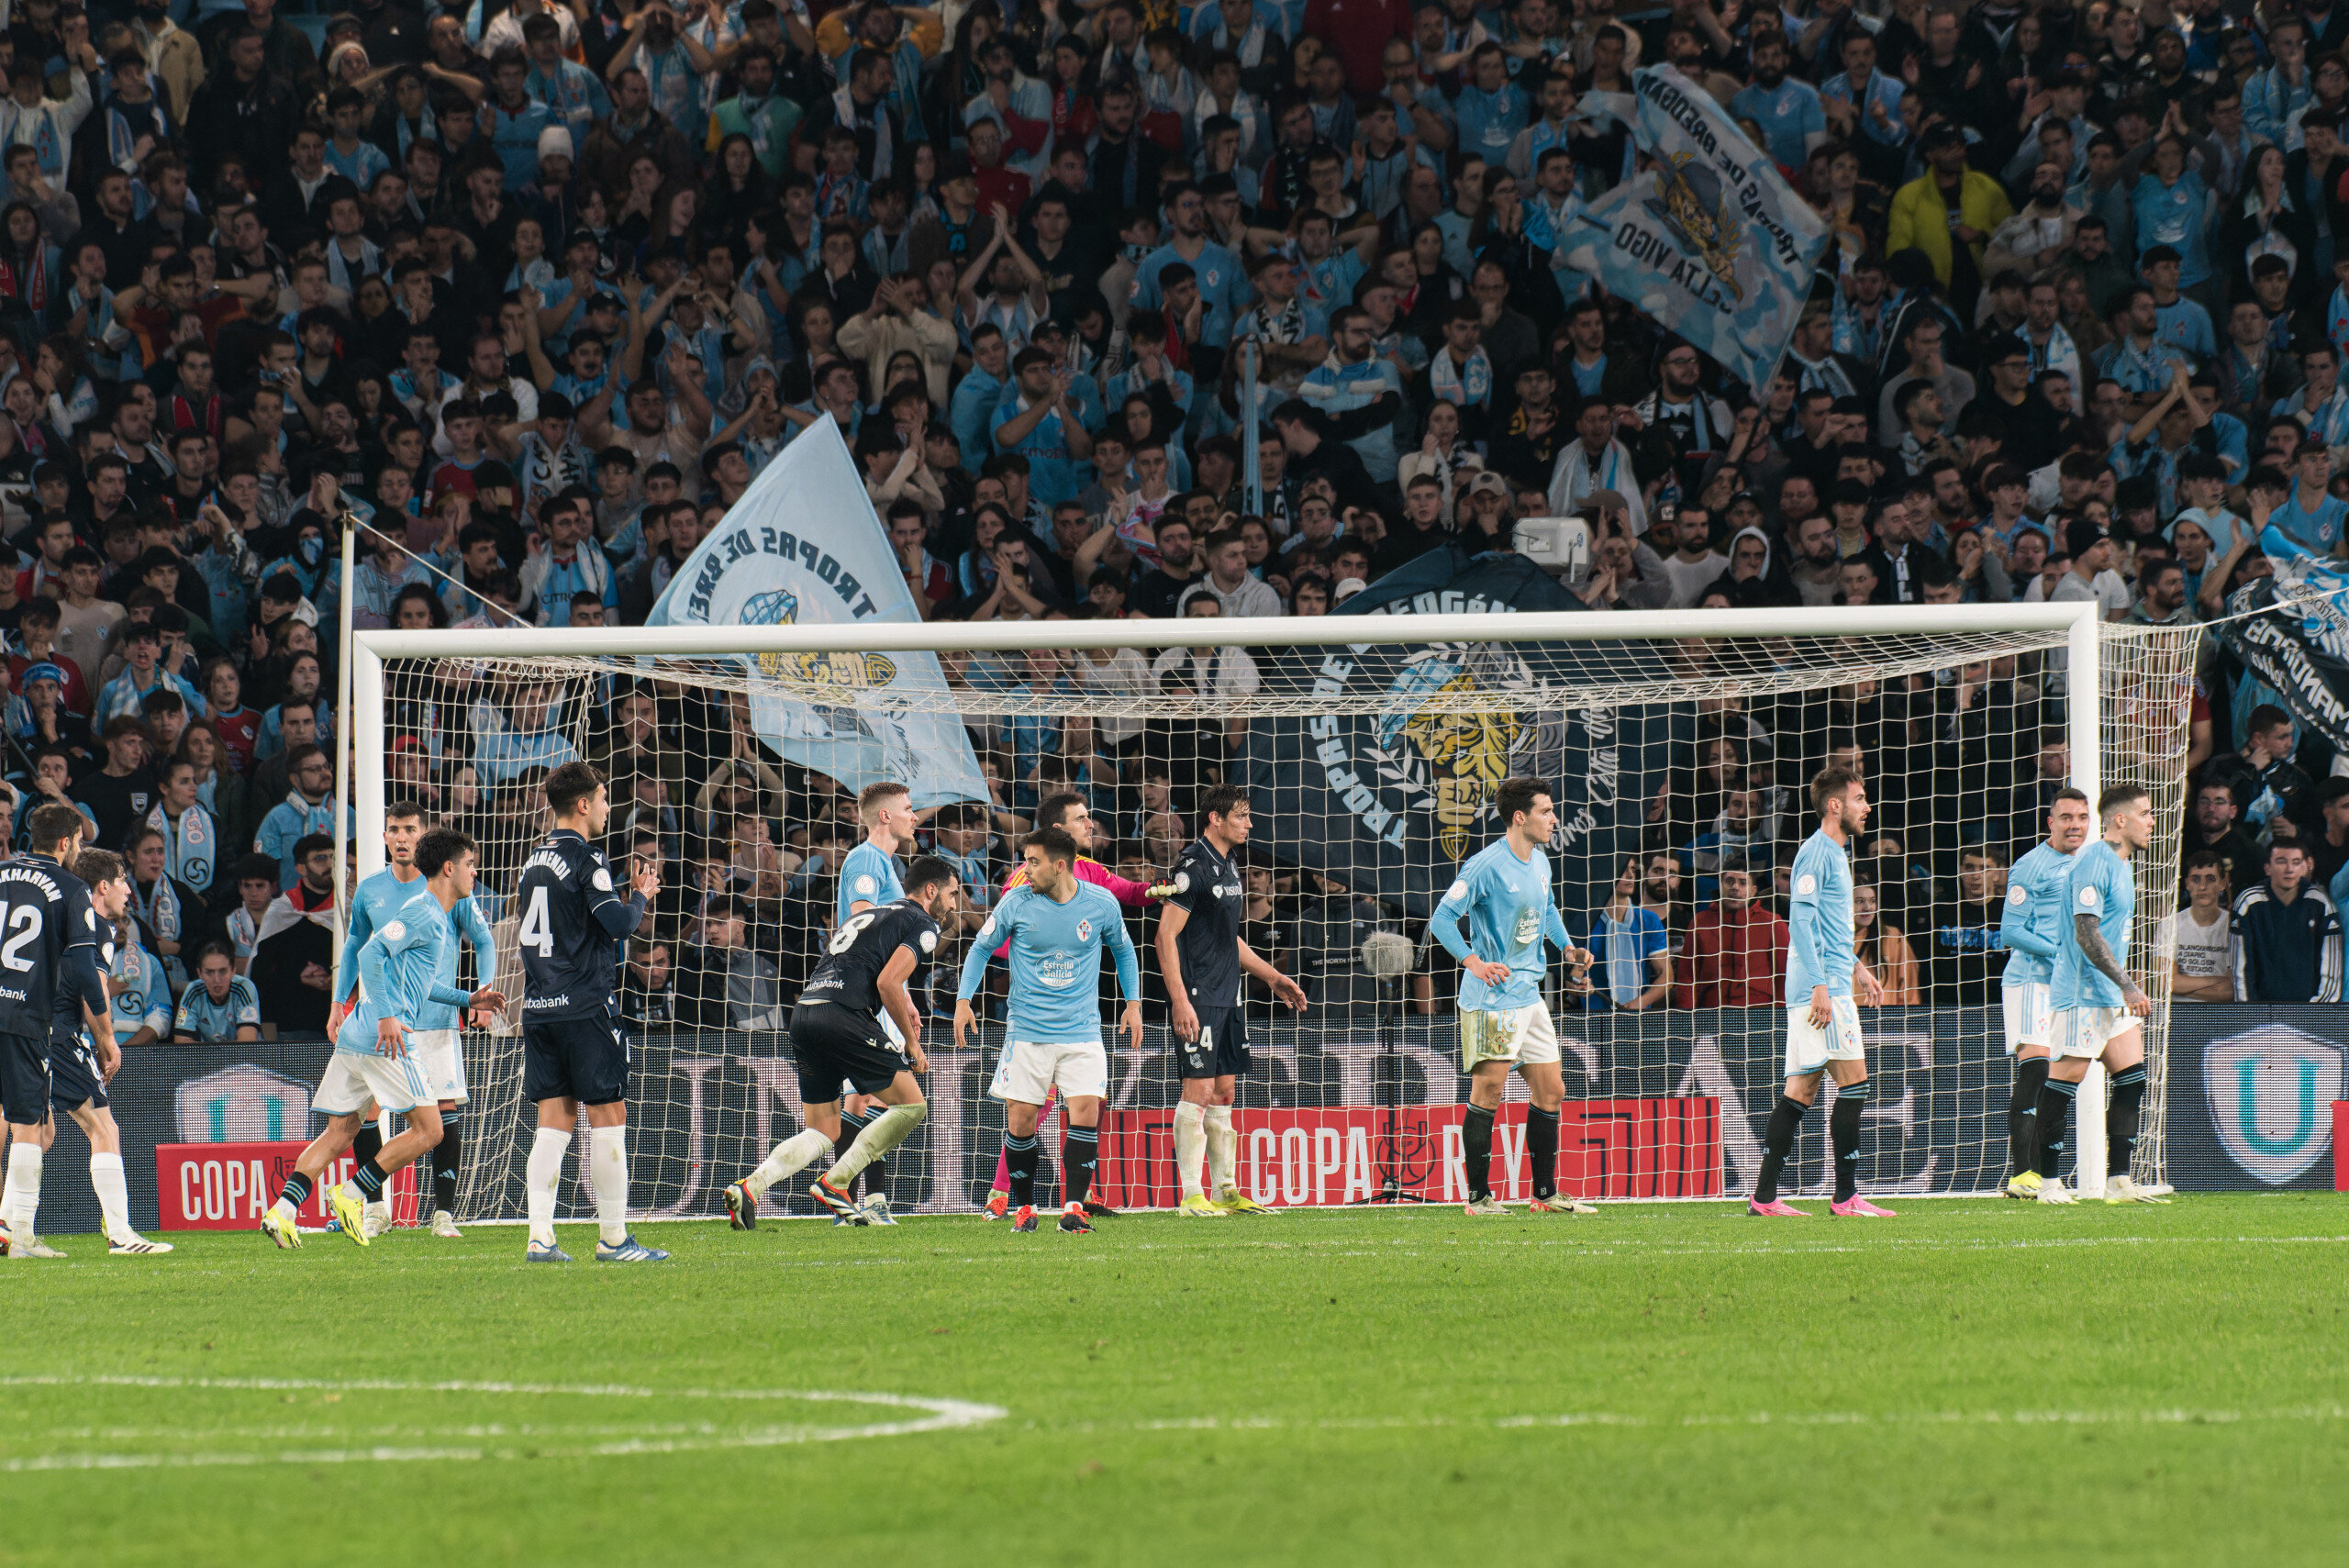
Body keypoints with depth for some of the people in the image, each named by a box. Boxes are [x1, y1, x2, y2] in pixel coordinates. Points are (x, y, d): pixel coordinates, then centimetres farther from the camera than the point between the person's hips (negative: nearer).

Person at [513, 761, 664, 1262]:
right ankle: (613, 1239, 1)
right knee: (607, 1116, 0)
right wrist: (640, 896, 5)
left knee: (554, 1121, 6)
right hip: (585, 1007, -7)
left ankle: (540, 1236, -1)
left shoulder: (535, 860, 14)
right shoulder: (585, 859, -10)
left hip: (538, 1008, 7)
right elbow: (618, 923, -16)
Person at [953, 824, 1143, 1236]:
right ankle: (1024, 1207, 13)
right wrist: (963, 1000, 0)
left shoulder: (1101, 903, -3)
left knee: (1086, 1110, -14)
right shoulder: (1017, 902, -5)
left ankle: (1073, 1207, -10)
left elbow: (1123, 950, 15)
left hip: (1082, 1031, 0)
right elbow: (982, 947, 8)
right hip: (1029, 1030, 0)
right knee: (1019, 1121, -3)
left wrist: (1133, 1003, 10)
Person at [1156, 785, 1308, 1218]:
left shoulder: (1229, 867, 16)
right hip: (1198, 999, -9)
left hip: (1227, 999, 9)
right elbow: (1166, 934, -16)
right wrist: (1179, 1000, -22)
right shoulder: (1194, 866, -13)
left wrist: (1273, 977, 26)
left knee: (1224, 1092, 10)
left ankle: (1226, 1190, 14)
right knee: (1199, 1089, -9)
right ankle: (1191, 1196, -7)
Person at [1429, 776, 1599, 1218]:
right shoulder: (1486, 866, -14)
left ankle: (1546, 1194, 16)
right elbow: (1442, 919, -14)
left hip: (1529, 995, 9)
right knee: (1488, 1093, -8)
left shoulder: (1539, 863, 12)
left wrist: (1567, 946, 15)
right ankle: (1478, 1196, -1)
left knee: (1550, 1092, 9)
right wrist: (1474, 962, -23)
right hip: (1492, 999, -8)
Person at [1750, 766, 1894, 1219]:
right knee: (1853, 1082, -9)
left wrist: (1857, 968, 28)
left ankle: (1765, 1197, 4)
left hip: (1830, 987, 10)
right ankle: (1846, 1197, -8)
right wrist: (1820, 986, -22)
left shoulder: (1835, 853, 20)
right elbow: (1800, 921, -17)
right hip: (1823, 985, -10)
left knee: (1801, 1091, 6)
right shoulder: (1816, 852, -10)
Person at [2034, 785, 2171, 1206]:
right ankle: (2048, 1183, -1)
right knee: (2064, 1082, -5)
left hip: (2113, 997, 10)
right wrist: (2128, 986, -22)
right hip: (2082, 994, -10)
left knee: (2132, 1077, 4)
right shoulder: (2093, 863, -14)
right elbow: (2086, 934, -21)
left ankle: (2119, 1181, 4)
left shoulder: (2121, 865, 17)